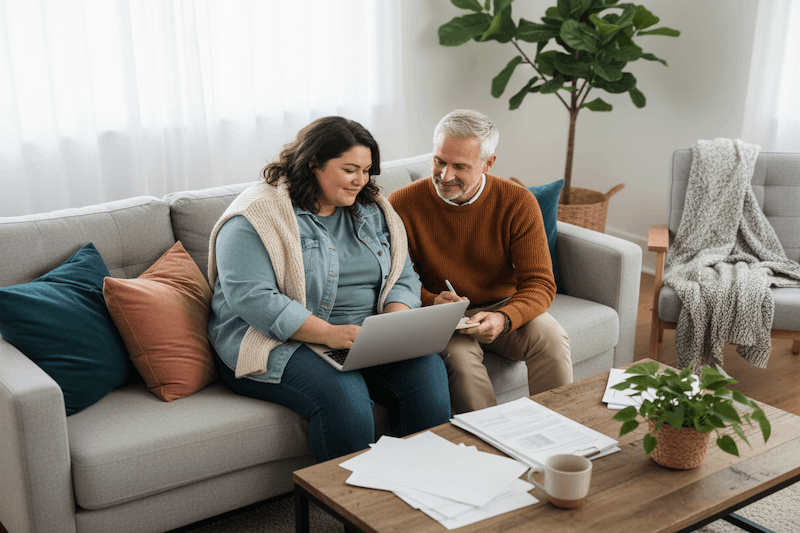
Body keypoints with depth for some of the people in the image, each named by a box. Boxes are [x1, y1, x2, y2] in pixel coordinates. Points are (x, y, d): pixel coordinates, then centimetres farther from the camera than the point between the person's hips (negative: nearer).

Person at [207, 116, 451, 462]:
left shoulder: (371, 210, 14)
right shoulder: (259, 215, -9)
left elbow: (403, 277, 12)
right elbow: (252, 298, -19)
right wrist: (329, 333, -27)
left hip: (366, 340, 6)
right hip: (282, 343, -5)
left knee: (428, 372, -20)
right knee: (344, 397, -33)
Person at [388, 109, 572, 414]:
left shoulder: (519, 203, -10)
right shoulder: (402, 205, -12)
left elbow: (539, 283, -11)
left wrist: (504, 319, -32)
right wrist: (431, 302, -25)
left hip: (504, 307, 2)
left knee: (551, 339, -26)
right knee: (458, 355, -33)